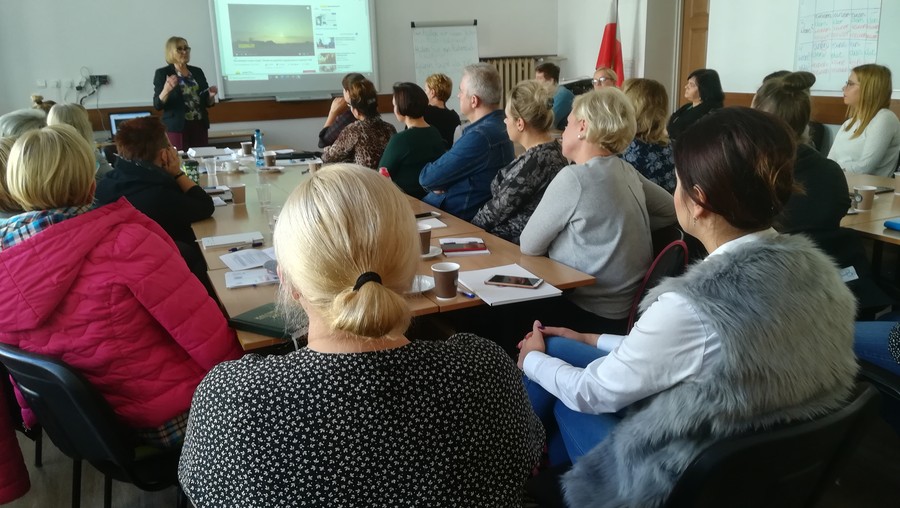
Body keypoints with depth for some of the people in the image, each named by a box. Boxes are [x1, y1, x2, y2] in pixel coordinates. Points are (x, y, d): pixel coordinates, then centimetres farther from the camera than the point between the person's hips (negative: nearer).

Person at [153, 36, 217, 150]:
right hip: (176, 128, -4)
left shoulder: (197, 72, 11)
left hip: (200, 126, 4)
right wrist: (166, 90, -23)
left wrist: (211, 96, -5)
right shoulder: (162, 73, -1)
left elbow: (206, 102, 16)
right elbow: (157, 105, -6)